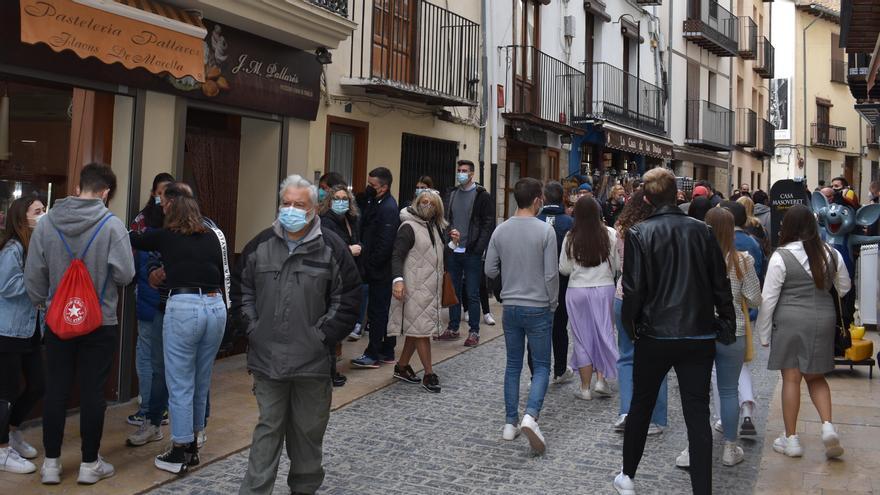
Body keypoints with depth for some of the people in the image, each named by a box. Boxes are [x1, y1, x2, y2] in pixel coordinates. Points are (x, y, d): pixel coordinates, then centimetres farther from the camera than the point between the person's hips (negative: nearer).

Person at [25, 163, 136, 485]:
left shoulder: (46, 223, -4)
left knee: (55, 391, 11)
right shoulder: (112, 224, -14)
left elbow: (33, 274, 0)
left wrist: (42, 304, 18)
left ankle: (51, 463, 19)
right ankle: (89, 464, 15)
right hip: (101, 323, -3)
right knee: (93, 392, 6)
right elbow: (125, 274, -14)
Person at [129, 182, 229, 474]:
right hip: (216, 307, 4)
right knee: (201, 382, 15)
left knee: (181, 384, 4)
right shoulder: (213, 236, 11)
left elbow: (133, 240, 21)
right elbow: (224, 276, 12)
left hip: (183, 308, -4)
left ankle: (180, 454, 10)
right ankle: (192, 446, 27)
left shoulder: (165, 236, 4)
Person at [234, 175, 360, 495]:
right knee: (268, 427, 6)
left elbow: (348, 298, -3)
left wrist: (323, 335, -7)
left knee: (309, 429, 12)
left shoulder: (331, 248, -3)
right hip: (267, 357, 1)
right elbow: (241, 291, 13)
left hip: (312, 359, -1)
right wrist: (252, 328, 3)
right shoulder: (260, 245, 5)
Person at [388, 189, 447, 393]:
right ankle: (429, 375, 0)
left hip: (430, 288, 8)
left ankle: (402, 367, 24)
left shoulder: (434, 227, 16)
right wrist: (398, 279, -28)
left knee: (417, 329, 12)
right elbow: (397, 256, -18)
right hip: (415, 287, -8)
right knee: (422, 329, -6)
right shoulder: (409, 227, -10)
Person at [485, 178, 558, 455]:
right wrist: (552, 304, 1)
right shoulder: (545, 231, -12)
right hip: (538, 308, -4)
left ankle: (510, 423, 15)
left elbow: (490, 270, 4)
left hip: (510, 307, 4)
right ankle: (530, 416, -15)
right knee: (541, 366, 4)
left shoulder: (501, 231, 0)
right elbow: (551, 274, -12)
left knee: (513, 365, 13)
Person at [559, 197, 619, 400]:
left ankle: (585, 387, 13)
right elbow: (616, 265, -1)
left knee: (583, 337, 7)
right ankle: (601, 379, 7)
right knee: (604, 332, 14)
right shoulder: (610, 235, -7)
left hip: (577, 291, 0)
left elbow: (564, 269, -2)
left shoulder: (571, 238, -8)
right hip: (605, 289, 1)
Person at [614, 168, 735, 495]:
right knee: (698, 414, 5)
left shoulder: (639, 234, -9)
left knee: (641, 406, 15)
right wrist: (726, 324, 11)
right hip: (699, 336, 2)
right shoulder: (701, 231, -1)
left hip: (655, 334, -1)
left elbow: (633, 288, -10)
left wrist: (630, 325, 4)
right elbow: (720, 284, 2)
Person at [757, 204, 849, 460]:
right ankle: (827, 425, -2)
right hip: (824, 321, 4)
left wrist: (764, 333, 0)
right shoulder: (831, 254, 2)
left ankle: (791, 438, 10)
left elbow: (769, 298, -9)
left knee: (791, 378, 4)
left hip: (790, 322, -4)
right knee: (816, 378, 17)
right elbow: (844, 288, 17)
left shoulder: (781, 257, -11)